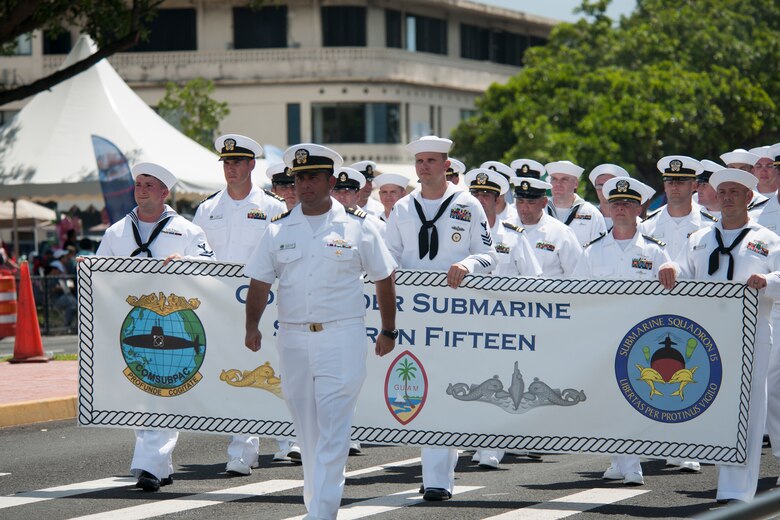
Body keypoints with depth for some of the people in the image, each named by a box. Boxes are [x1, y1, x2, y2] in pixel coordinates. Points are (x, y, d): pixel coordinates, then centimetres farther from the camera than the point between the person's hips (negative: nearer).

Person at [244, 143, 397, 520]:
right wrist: (252, 326, -9)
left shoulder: (357, 228, 2)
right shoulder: (279, 230, 8)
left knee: (332, 432, -10)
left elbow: (383, 279, 10)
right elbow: (260, 282, 6)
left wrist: (388, 331, 12)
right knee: (307, 429, 12)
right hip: (293, 338, 3)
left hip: (342, 337, -3)